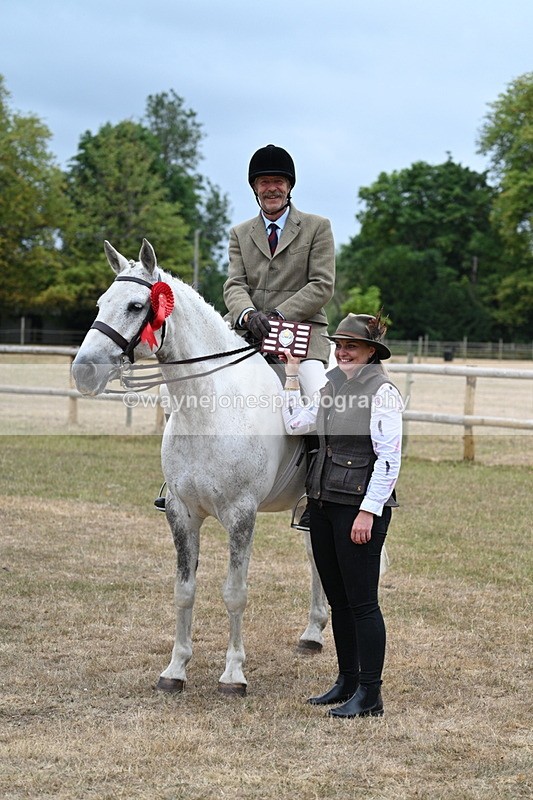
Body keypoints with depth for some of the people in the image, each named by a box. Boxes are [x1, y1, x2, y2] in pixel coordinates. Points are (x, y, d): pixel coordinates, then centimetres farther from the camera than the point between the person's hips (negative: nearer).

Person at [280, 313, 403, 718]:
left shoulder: (383, 392, -11)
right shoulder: (333, 385, 13)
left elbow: (389, 459, -16)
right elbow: (296, 423, 17)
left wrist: (368, 511, -20)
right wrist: (292, 371, 16)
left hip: (360, 506, -8)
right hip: (323, 503, 8)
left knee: (362, 601, -4)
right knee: (338, 600, 14)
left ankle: (370, 695, 3)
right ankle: (347, 681, 26)